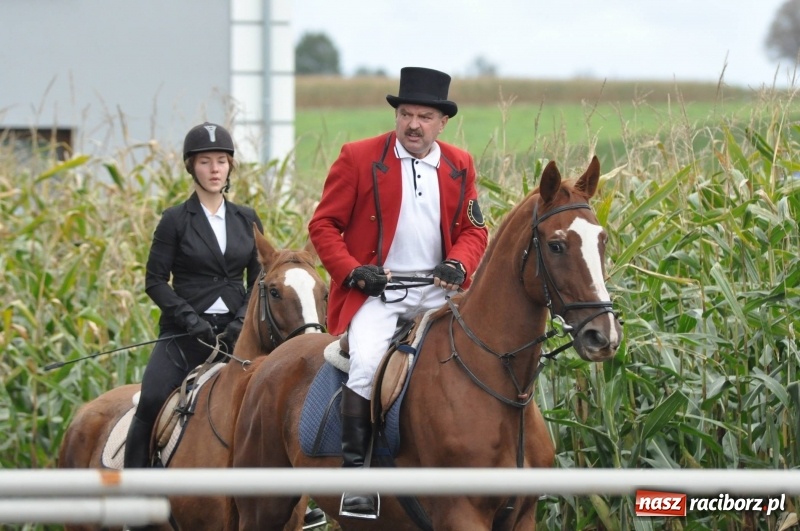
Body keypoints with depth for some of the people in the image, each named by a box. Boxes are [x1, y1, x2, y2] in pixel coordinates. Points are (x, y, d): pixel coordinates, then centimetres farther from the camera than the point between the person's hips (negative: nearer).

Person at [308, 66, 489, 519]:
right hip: (376, 290, -4)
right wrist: (353, 271, -14)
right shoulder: (358, 159, 0)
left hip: (437, 291, 4)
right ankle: (355, 471, -24)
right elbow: (324, 225, 1)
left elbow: (473, 231, 14)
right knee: (367, 364, -29)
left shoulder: (460, 166, 10)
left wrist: (457, 265, -8)